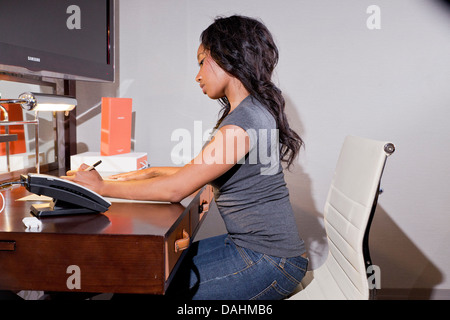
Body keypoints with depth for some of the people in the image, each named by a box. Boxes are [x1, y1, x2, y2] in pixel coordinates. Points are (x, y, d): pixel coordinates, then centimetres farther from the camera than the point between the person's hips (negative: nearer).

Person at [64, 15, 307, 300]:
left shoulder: (244, 122, -22)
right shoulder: (250, 111, 11)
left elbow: (175, 189, -21)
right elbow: (201, 171, 19)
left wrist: (102, 186, -11)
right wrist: (152, 172, 11)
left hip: (270, 262, -9)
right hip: (248, 244, 9)